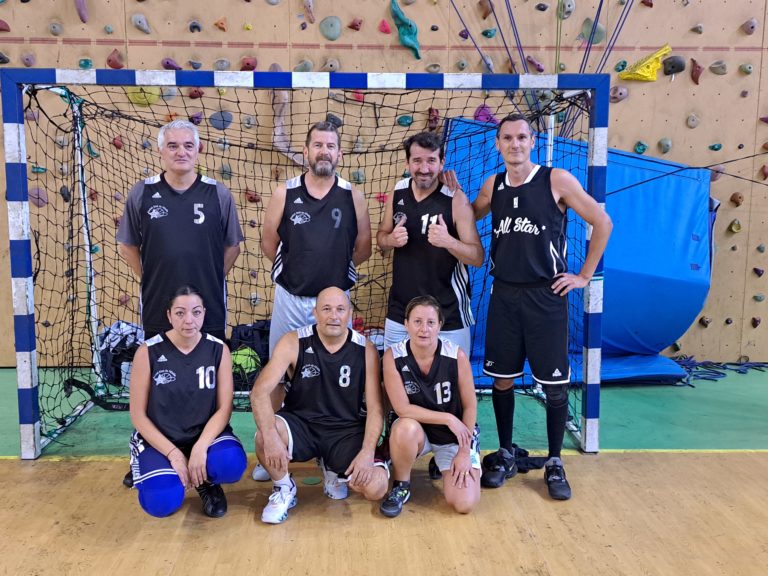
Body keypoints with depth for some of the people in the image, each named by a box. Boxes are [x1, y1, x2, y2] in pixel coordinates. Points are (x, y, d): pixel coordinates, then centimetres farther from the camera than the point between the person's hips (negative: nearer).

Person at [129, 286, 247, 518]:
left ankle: (206, 481, 6)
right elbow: (138, 414, -8)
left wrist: (200, 447, -24)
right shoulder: (148, 352, -11)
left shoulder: (219, 350, -6)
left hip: (205, 433, 1)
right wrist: (173, 453, -18)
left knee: (232, 463, -31)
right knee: (162, 503, -25)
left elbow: (224, 409, -7)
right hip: (159, 439, -1)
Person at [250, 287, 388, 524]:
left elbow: (374, 408, -6)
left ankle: (336, 471, 15)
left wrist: (367, 452, -21)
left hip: (347, 430, 1)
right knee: (265, 436, -34)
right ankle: (283, 488, 0)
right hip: (300, 423, -1)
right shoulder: (293, 343, -10)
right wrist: (270, 436, -34)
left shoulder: (365, 350, -7)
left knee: (376, 487, -21)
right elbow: (260, 391, -18)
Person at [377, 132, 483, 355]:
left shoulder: (456, 199, -12)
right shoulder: (397, 192, 1)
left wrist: (448, 241, -29)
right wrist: (391, 240, -10)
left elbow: (478, 257, -10)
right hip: (399, 312, 4)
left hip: (448, 316, -4)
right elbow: (381, 237, 14)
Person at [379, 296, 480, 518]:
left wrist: (464, 452, -10)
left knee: (464, 503, -15)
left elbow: (470, 406, -9)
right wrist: (447, 418, -22)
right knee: (406, 428, -37)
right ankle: (401, 486, -8)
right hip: (416, 430, 0)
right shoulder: (393, 357, -19)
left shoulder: (456, 356, -19)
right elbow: (402, 408, -19)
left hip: (456, 435, 1)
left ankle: (442, 465, 19)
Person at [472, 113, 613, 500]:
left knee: (555, 383, 3)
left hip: (546, 295, -3)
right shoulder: (493, 186, 6)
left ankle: (554, 464, 18)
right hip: (504, 294, 4)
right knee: (502, 378, 9)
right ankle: (505, 455, 26)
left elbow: (602, 222, -1)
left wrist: (585, 275, -2)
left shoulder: (556, 180, -7)